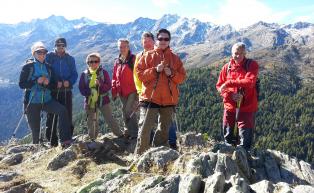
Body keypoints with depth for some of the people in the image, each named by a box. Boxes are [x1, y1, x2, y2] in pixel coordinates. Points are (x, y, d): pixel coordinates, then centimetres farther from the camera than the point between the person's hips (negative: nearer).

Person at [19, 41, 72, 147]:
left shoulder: (48, 67, 9)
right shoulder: (28, 66, -1)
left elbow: (53, 85, 12)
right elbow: (21, 84, -6)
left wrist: (48, 83, -10)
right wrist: (36, 81, -17)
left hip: (47, 100, 3)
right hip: (32, 102, -3)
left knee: (62, 110, -24)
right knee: (35, 130, 2)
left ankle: (65, 140, -26)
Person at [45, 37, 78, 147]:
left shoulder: (70, 59, 10)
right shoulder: (49, 57, 4)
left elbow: (74, 74, 8)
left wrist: (69, 82, -11)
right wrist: (54, 82, -14)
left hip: (66, 91, 2)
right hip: (52, 91, -1)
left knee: (67, 115, 2)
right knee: (52, 116, -1)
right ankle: (52, 141, 7)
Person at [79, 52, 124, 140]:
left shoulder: (104, 72, -3)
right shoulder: (84, 74, 0)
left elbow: (109, 86, -7)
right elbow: (81, 88, -1)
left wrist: (100, 84, -26)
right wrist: (90, 92, -19)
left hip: (103, 100, -2)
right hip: (90, 101, 2)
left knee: (110, 119, 1)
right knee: (91, 121, 13)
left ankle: (120, 135, 11)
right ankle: (92, 138, 26)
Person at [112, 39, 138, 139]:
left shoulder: (133, 59, -5)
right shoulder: (117, 61, 12)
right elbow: (115, 78, 15)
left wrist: (138, 90, -15)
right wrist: (114, 92, 11)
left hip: (132, 91, -6)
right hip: (122, 92, 6)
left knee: (129, 111, -11)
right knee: (125, 112, 12)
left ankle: (134, 132, 0)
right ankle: (129, 130, 25)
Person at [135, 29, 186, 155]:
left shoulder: (175, 58, 11)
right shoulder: (148, 56, 4)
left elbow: (182, 77, 8)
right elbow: (139, 74, -4)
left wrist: (172, 73, -11)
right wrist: (155, 70, -16)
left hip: (169, 100, 3)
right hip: (150, 97, -3)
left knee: (164, 129, 12)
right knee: (145, 128, -8)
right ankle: (139, 154, 0)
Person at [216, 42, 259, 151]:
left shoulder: (252, 65, -6)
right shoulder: (227, 67, 3)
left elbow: (249, 82, -22)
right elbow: (219, 86, 3)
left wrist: (229, 83, -23)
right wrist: (231, 95, -15)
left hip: (247, 107, -3)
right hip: (230, 106, 4)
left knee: (245, 137, 1)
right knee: (228, 136, 16)